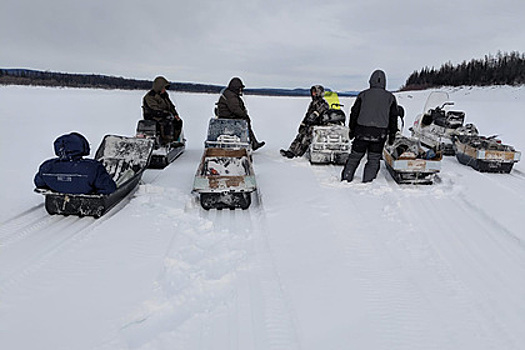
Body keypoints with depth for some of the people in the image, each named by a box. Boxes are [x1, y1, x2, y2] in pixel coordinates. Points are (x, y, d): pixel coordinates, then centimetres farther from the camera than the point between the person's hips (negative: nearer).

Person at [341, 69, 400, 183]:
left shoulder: (363, 95, 3)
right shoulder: (390, 97, 7)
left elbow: (354, 113, 5)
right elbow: (393, 117, 8)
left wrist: (352, 129, 14)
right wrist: (392, 134, 15)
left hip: (362, 131, 0)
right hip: (379, 133, 0)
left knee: (354, 156, 10)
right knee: (373, 160, 8)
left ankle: (345, 179, 14)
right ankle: (367, 182, 5)